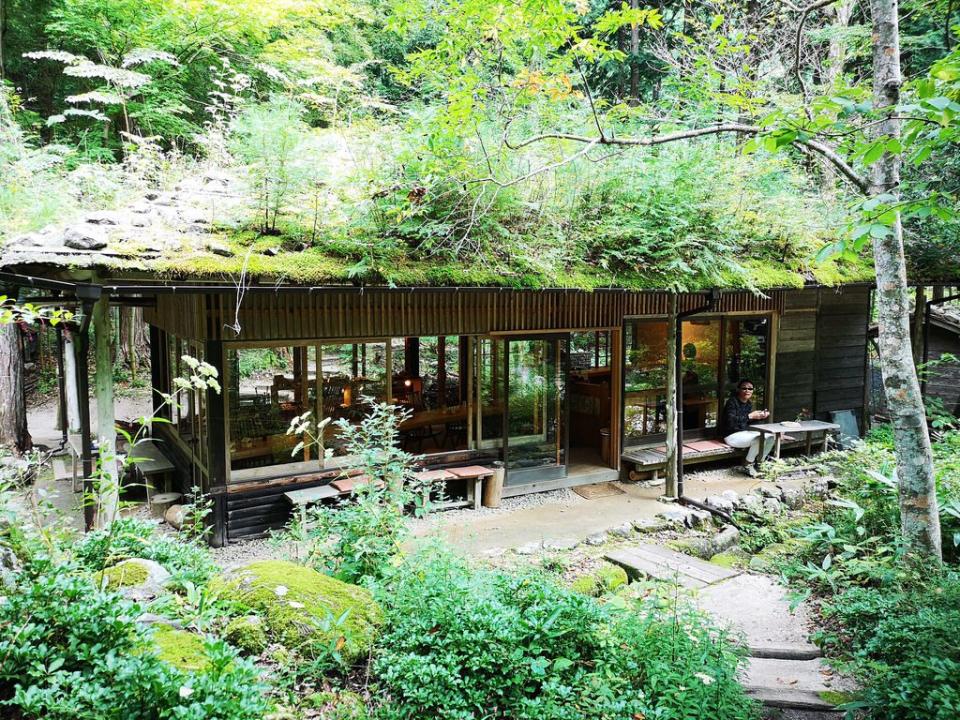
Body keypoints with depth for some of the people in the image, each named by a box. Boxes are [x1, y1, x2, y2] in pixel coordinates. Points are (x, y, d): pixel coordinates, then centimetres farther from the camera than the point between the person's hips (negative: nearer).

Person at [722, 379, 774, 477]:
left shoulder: (749, 404, 9)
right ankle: (748, 466, -12)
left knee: (770, 437, -4)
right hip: (732, 435, -9)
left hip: (746, 432, 9)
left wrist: (761, 416, -2)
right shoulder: (732, 402, -16)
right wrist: (749, 416, -29)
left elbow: (749, 422, 15)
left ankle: (759, 464, 7)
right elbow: (731, 421, -28)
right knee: (758, 438, -29)